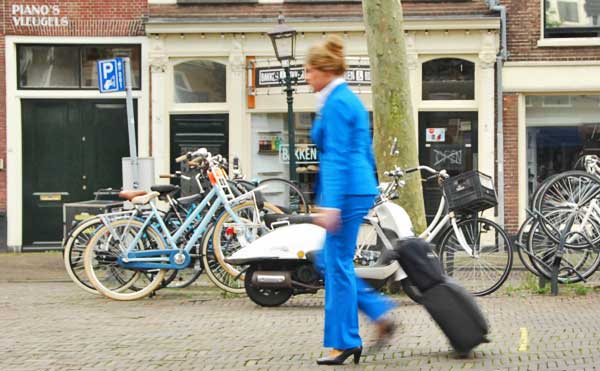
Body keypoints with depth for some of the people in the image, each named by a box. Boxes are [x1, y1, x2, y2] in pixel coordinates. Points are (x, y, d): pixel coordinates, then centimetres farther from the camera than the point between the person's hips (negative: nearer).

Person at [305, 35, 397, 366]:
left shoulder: (336, 104, -14)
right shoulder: (349, 99, 17)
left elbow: (337, 157, -20)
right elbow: (366, 152, 21)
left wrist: (330, 204, -24)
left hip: (346, 191, -10)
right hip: (360, 189, 10)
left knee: (338, 265, -3)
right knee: (328, 262, 15)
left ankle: (344, 342, 4)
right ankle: (379, 313, 11)